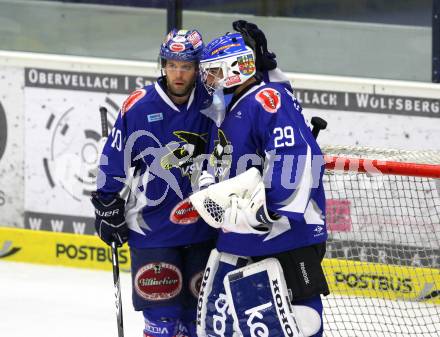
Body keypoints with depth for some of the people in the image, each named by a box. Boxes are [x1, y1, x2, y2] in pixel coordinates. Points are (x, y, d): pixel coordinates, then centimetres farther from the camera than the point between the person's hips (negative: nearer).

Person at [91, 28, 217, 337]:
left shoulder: (212, 101, -4)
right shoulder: (139, 106, -8)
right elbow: (114, 159, 0)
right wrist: (108, 206, 2)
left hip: (203, 227, 3)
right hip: (153, 227, -2)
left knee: (200, 307, 12)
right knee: (162, 311, -5)